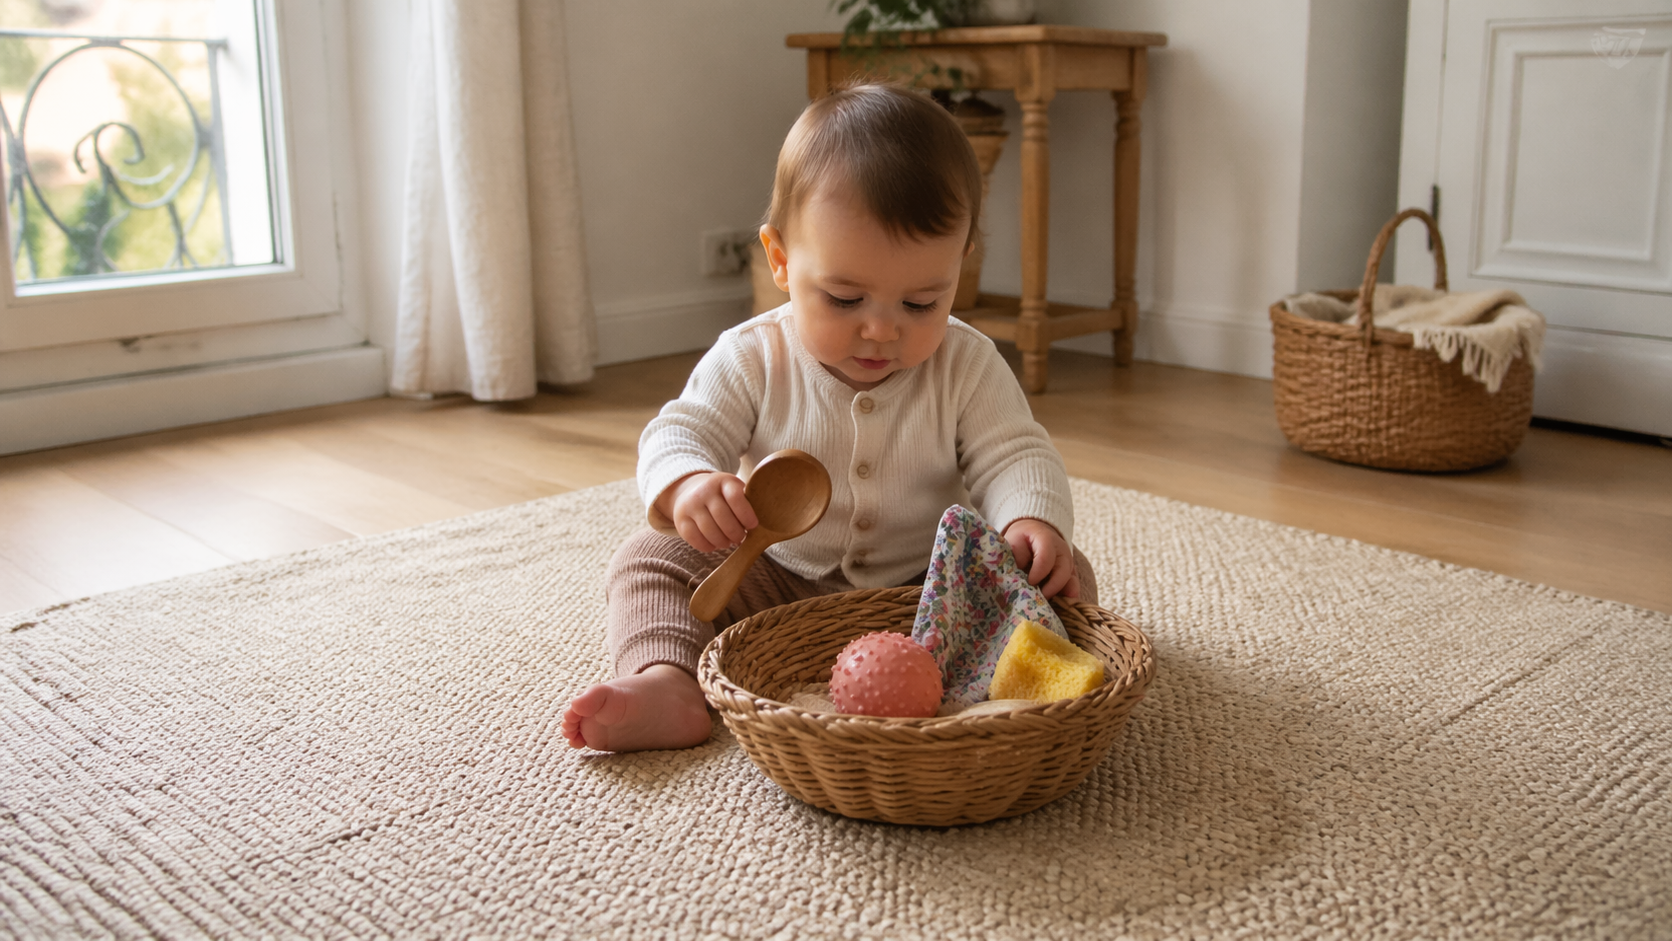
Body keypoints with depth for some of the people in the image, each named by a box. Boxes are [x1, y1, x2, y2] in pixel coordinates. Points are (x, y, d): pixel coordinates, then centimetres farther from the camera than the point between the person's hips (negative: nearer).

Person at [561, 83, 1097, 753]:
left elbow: (1013, 456, -10)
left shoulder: (966, 365, -9)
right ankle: (668, 685, -35)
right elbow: (680, 433, -12)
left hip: (928, 585, 0)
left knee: (1066, 578, -19)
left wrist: (1033, 522, -35)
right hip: (779, 584, 1)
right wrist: (688, 484, -38)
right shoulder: (752, 361, -10)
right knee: (652, 559, -13)